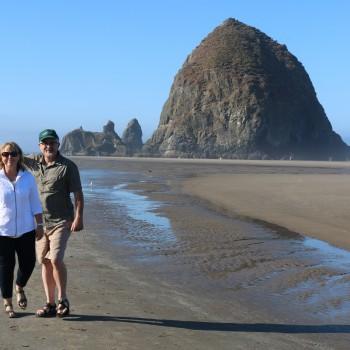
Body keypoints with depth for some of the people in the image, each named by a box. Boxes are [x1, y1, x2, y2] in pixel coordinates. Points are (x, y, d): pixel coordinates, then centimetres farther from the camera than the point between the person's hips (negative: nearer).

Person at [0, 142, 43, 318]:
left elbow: (35, 203, 6)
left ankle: (20, 287, 37)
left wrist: (39, 225, 4)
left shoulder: (28, 178, 1)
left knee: (28, 263, 4)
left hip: (26, 229, 2)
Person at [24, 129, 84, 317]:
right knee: (45, 262, 7)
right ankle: (50, 303, 16)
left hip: (61, 221, -5)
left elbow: (78, 194, -8)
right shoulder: (34, 161, 7)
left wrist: (78, 217, -17)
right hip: (40, 221, 5)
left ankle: (62, 300, 0)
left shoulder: (68, 166, -7)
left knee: (56, 259, -16)